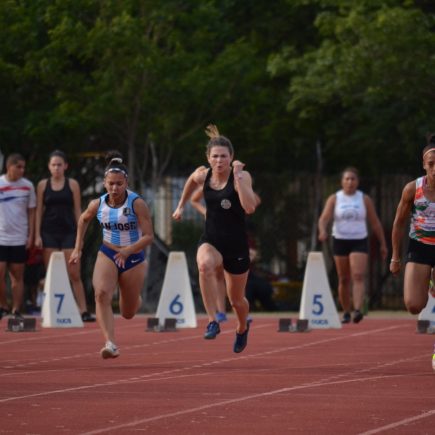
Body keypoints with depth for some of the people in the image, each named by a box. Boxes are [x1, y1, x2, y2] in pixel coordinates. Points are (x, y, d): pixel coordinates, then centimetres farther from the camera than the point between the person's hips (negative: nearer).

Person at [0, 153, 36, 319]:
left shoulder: (27, 185, 3)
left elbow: (31, 212, 9)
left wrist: (31, 235, 2)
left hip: (19, 238, 1)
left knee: (17, 276, 3)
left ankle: (16, 311, 7)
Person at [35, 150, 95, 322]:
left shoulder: (72, 184, 4)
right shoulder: (43, 185, 6)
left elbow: (77, 210, 5)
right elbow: (39, 211, 6)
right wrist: (37, 235, -1)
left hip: (68, 232, -1)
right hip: (49, 233, 1)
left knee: (74, 274, -5)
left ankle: (83, 310, -7)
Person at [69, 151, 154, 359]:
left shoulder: (137, 204, -17)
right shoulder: (97, 204, -7)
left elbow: (149, 236, -19)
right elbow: (83, 220, 17)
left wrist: (128, 250, -33)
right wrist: (78, 248, 14)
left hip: (133, 259, -2)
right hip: (107, 255, 2)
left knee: (128, 313, 11)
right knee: (102, 294, -29)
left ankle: (135, 298, 51)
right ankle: (110, 344, -38)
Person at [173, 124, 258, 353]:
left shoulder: (241, 176, -16)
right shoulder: (202, 175, -4)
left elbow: (250, 207, -33)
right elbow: (191, 181, 22)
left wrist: (238, 177, -34)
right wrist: (181, 205, 24)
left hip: (237, 246, -2)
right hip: (211, 241, 2)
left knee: (236, 300, 15)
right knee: (205, 265, -37)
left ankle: (242, 328, 51)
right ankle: (212, 322, -33)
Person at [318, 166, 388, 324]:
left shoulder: (364, 199, 4)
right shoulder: (334, 199, 3)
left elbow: (375, 223, 9)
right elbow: (324, 218, -8)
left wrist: (383, 244, 8)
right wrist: (322, 231, -30)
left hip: (359, 242, -1)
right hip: (340, 241, 1)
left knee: (358, 276, -17)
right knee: (344, 280, 6)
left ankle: (358, 310, -28)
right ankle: (346, 313, 18)